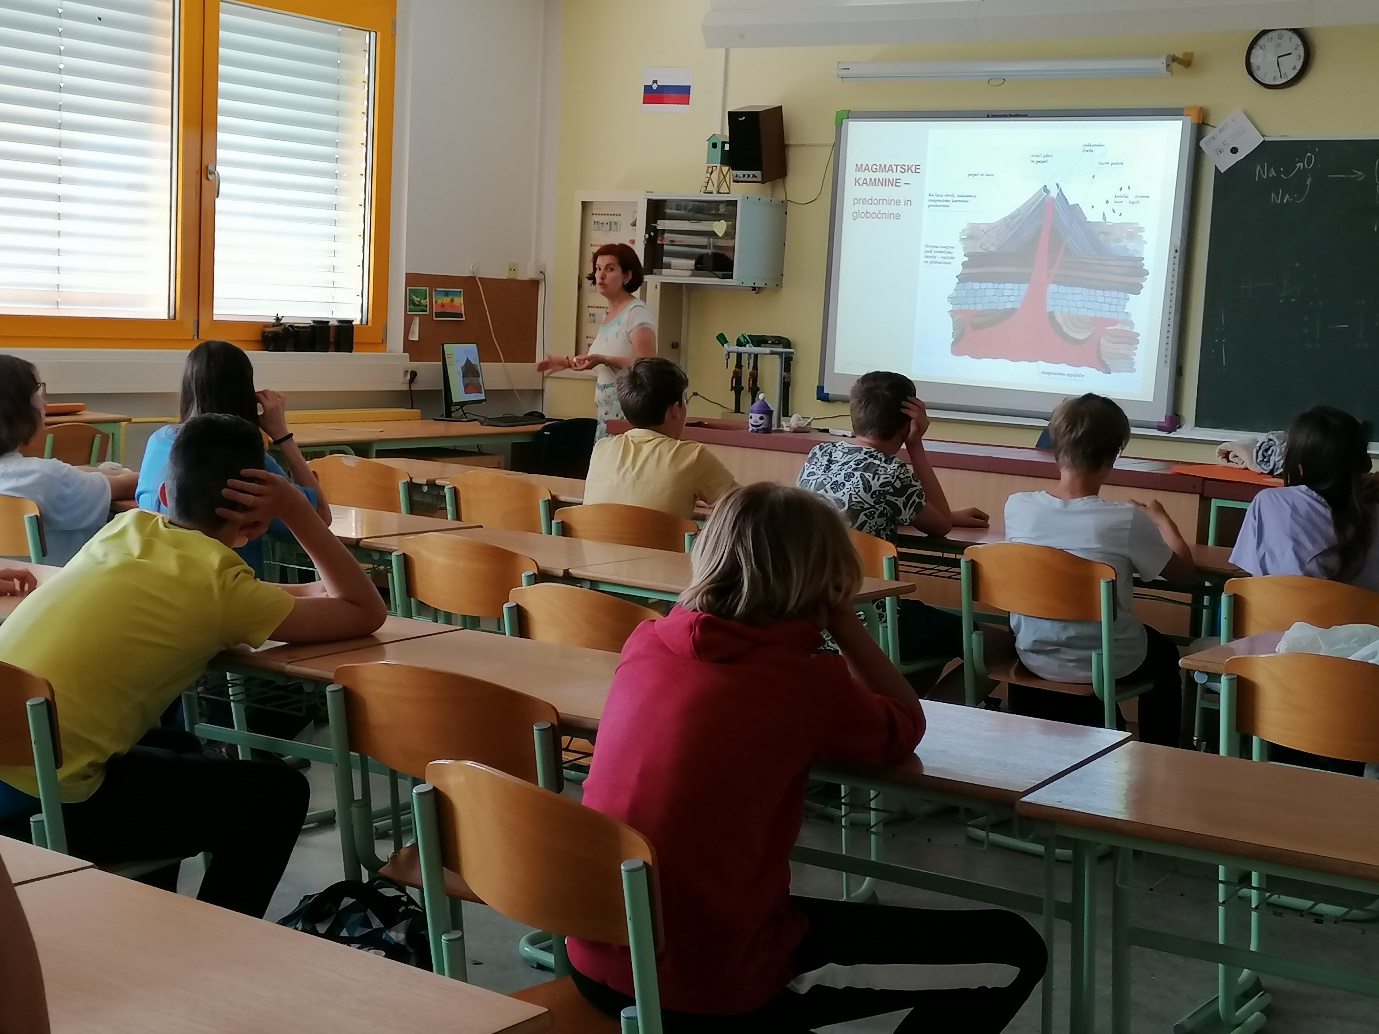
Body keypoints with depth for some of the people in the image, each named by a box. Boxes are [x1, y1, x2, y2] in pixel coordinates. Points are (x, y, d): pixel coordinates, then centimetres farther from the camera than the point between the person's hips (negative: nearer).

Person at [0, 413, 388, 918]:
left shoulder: (126, 527, 11)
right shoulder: (220, 585, -8)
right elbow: (366, 614, 1)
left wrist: (313, 590, 21)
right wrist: (296, 511, 2)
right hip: (43, 801, -8)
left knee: (176, 751, 32)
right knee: (277, 794, 6)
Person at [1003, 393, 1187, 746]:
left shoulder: (1016, 506, -13)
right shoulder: (1127, 520, -22)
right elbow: (1183, 570, -5)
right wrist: (1161, 519, 12)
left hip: (1033, 656, 3)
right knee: (1164, 651, 30)